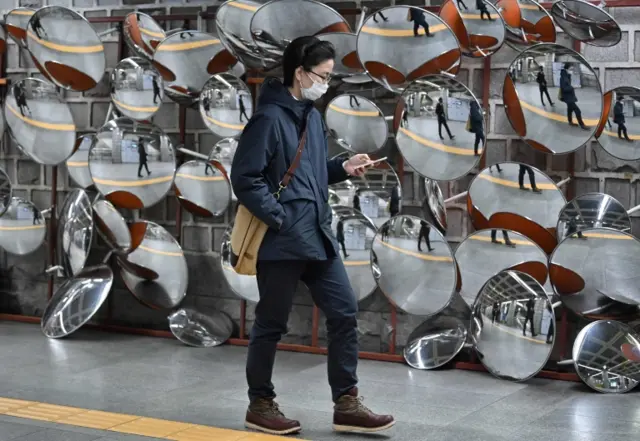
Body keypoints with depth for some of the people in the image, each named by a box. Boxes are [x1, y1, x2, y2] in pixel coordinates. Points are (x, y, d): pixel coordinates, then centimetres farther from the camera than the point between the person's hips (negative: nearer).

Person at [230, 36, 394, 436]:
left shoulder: (313, 117, 13)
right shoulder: (269, 118, -13)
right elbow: (245, 178, -17)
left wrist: (342, 168, 5)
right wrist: (279, 218, -17)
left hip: (319, 237, 8)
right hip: (282, 242, -8)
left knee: (344, 312, 6)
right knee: (271, 324, 5)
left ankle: (346, 404, 13)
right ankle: (260, 405, 20)